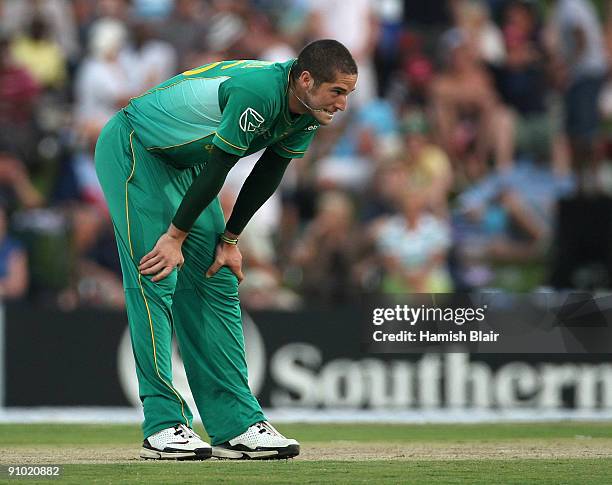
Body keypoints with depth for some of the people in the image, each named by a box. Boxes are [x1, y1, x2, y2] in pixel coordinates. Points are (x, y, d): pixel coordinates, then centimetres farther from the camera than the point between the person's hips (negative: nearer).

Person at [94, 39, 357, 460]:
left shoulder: (306, 112, -8)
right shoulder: (258, 92, -35)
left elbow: (268, 174, 2)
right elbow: (217, 168, -27)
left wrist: (229, 240, 3)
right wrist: (176, 236, -20)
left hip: (185, 161, 9)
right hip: (133, 151, -9)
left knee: (217, 283, 3)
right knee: (155, 279, -14)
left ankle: (237, 424, 3)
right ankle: (163, 425, -15)